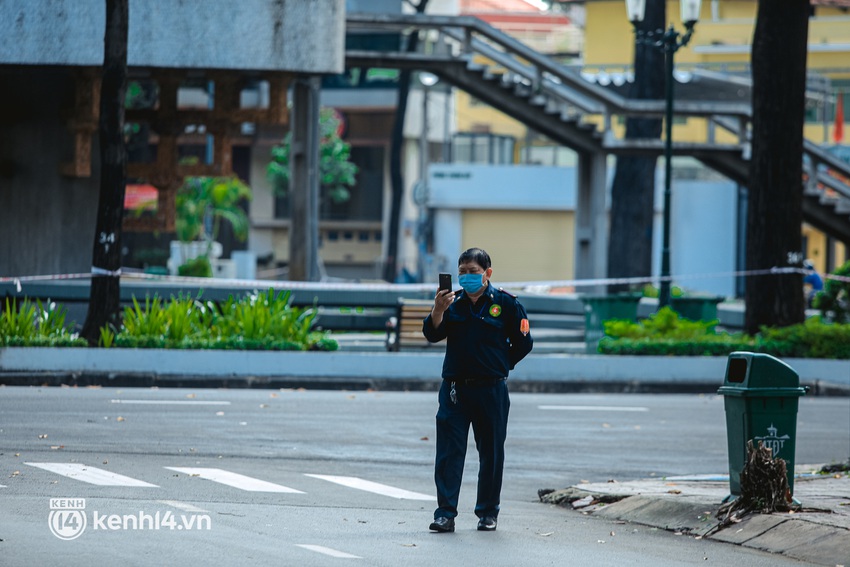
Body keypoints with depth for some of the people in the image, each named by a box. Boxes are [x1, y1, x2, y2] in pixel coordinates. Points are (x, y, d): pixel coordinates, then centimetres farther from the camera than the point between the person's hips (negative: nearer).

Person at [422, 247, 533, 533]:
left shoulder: (505, 303, 0)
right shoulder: (453, 301, 5)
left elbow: (523, 343, 6)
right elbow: (432, 334, -7)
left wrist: (499, 365, 6)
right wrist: (438, 310, -23)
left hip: (490, 390, -1)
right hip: (455, 388, 1)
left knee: (491, 453, 7)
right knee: (449, 451, -5)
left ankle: (488, 511, 19)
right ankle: (445, 512, -6)